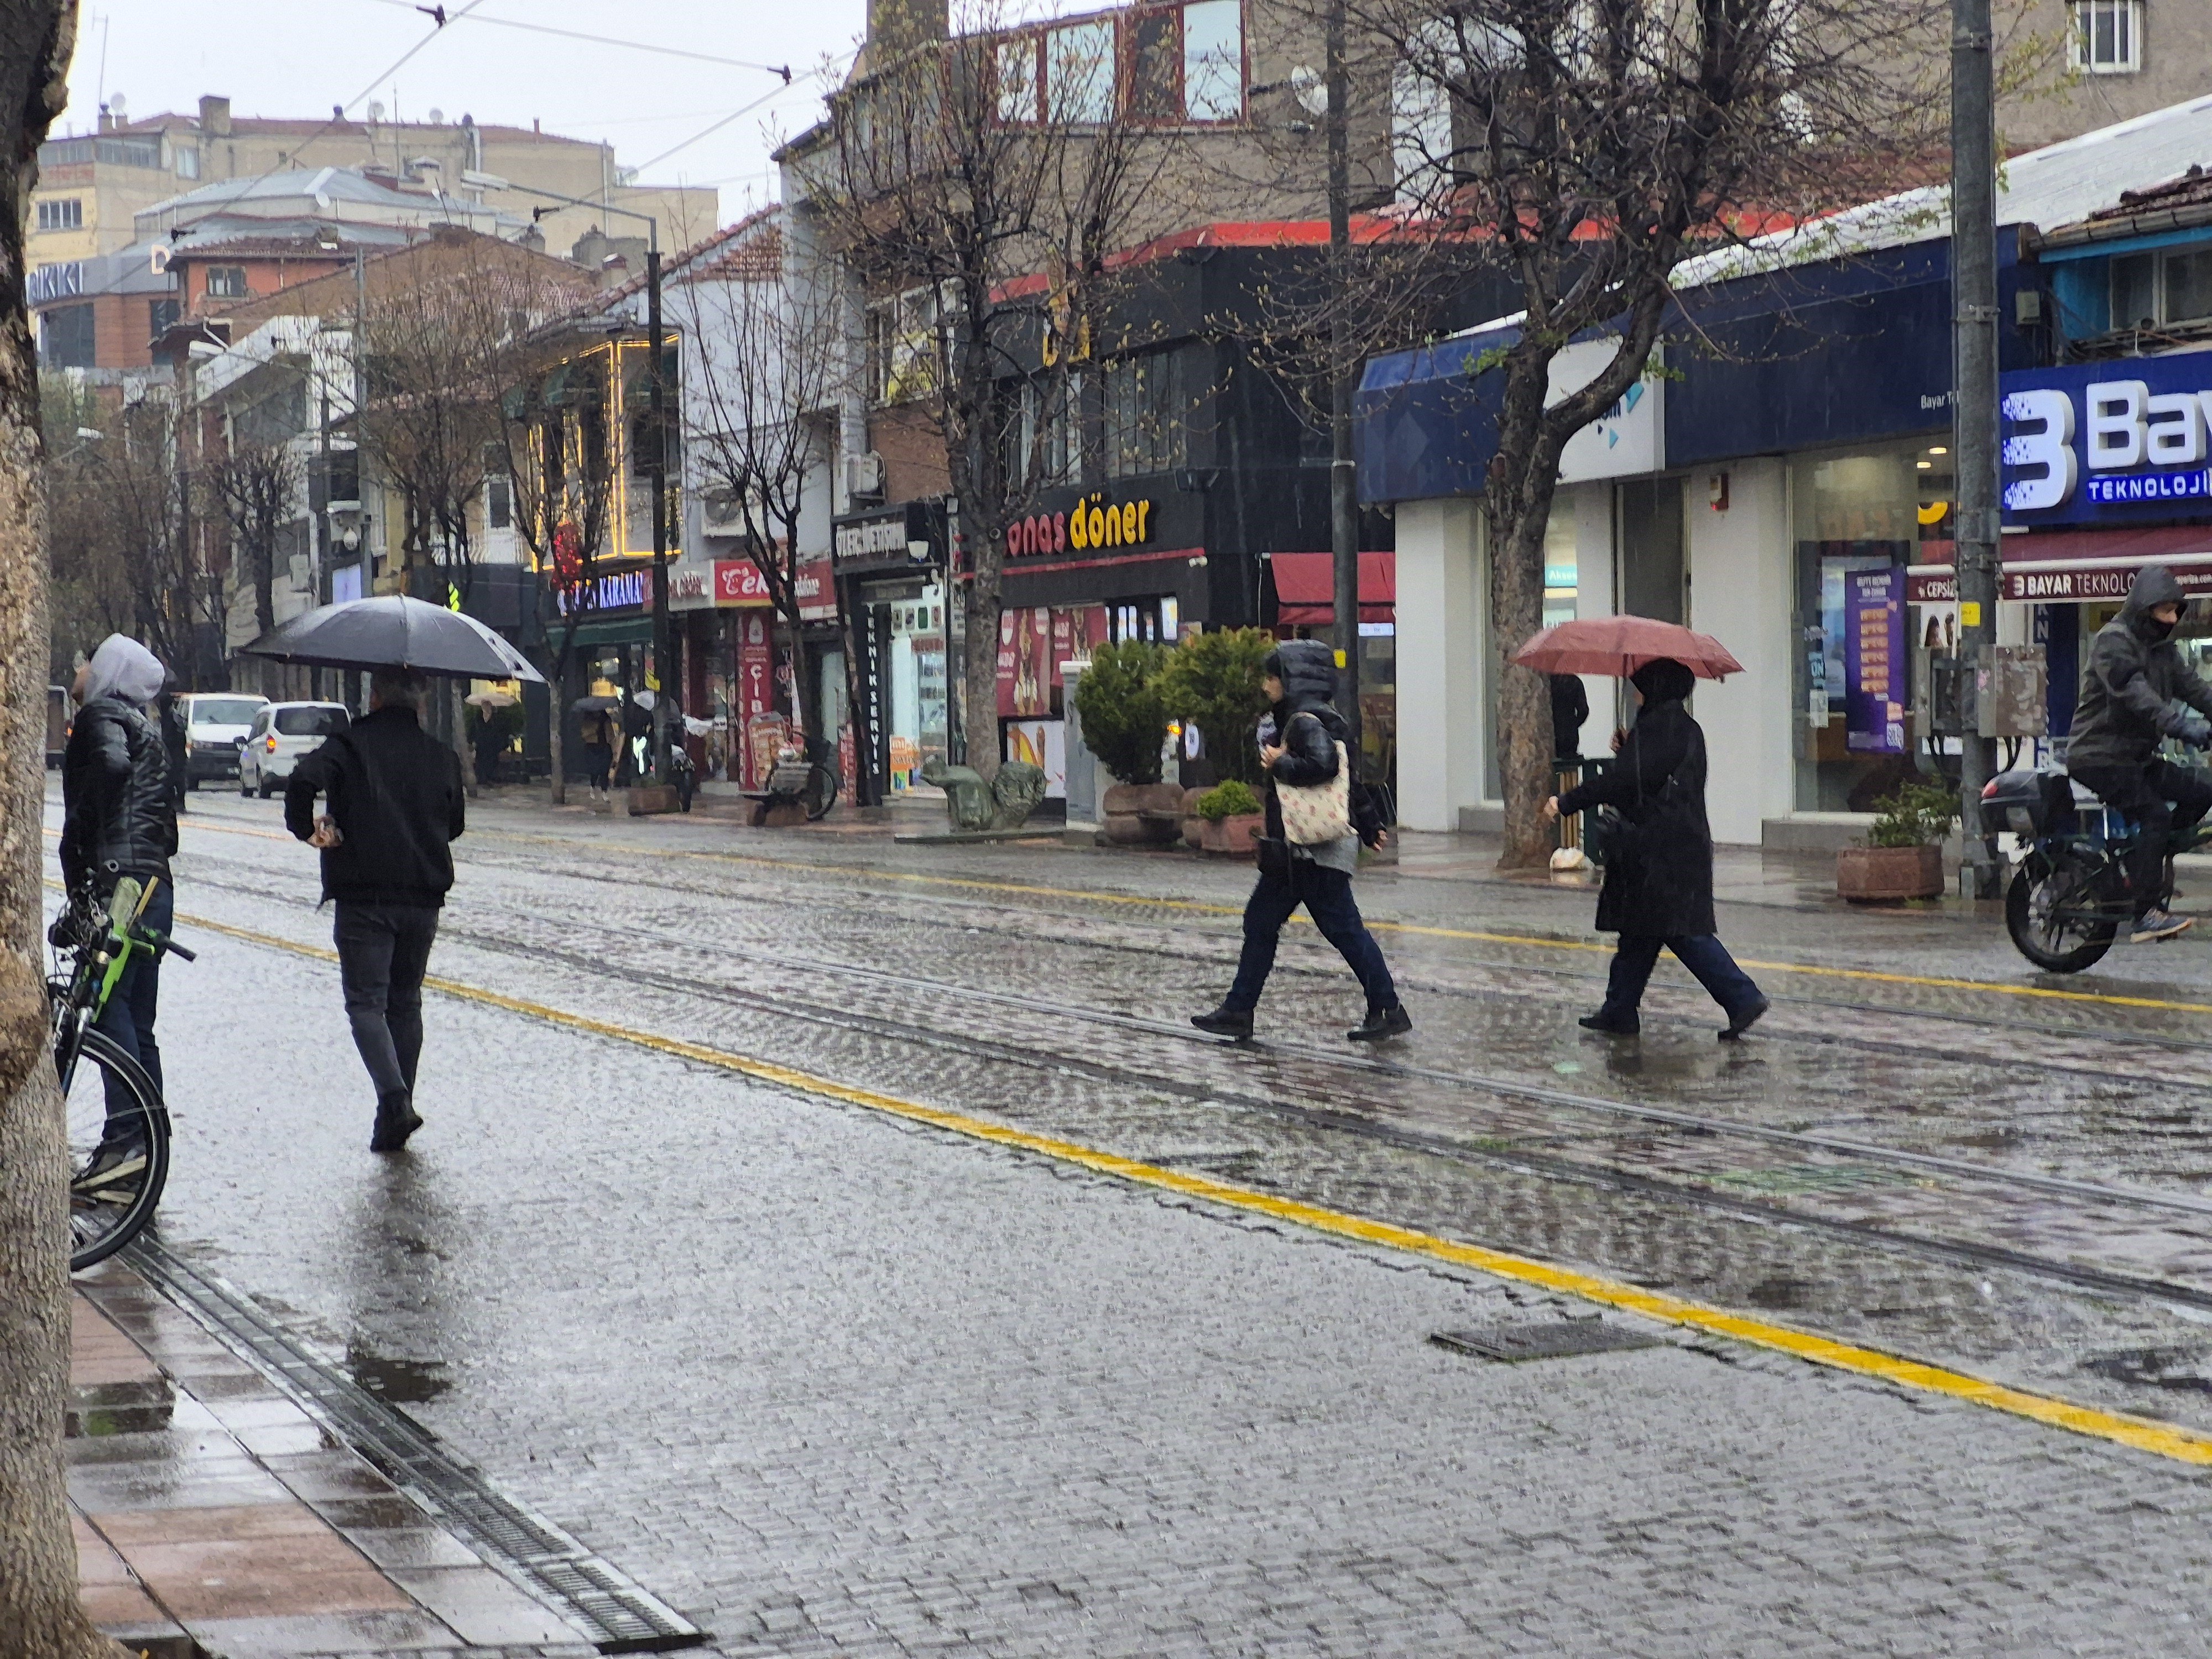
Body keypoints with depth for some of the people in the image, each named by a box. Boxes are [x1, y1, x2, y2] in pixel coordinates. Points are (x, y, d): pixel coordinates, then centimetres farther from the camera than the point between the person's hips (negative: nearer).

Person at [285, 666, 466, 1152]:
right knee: (405, 1002, 14)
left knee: (367, 1003, -2)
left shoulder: (351, 745, -5)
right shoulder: (441, 756, 9)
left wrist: (305, 829, -7)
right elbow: (455, 821, 18)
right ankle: (396, 1111, 15)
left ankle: (395, 1098, -22)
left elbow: (304, 780, -22)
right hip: (423, 898, 4)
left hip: (363, 897, -4)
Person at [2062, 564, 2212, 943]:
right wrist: (2178, 725, -41)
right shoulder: (2113, 640, -13)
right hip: (2100, 755, -9)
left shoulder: (2161, 647, 17)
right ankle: (2145, 915, -22)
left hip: (2137, 755, 9)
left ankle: (2142, 865, 7)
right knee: (2155, 815, -20)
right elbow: (2134, 692, -29)